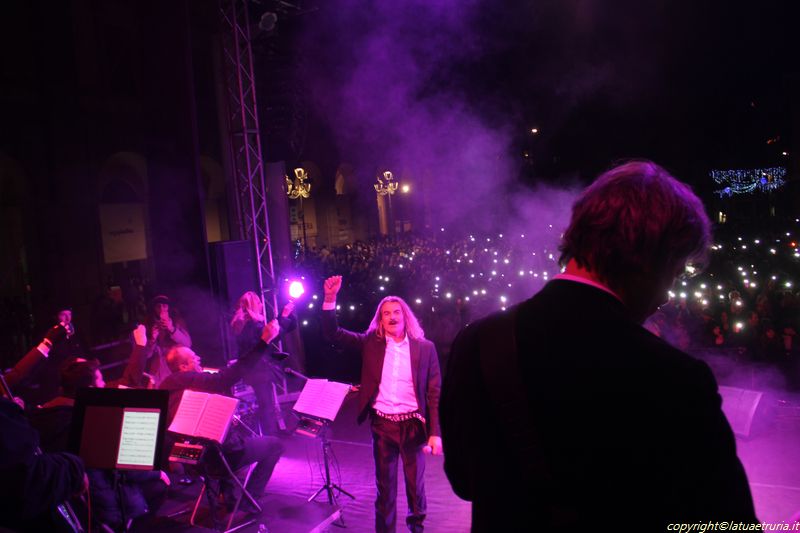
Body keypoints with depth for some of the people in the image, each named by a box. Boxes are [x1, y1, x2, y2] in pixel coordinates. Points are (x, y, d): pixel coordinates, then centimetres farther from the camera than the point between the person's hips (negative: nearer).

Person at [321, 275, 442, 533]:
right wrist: (330, 298, -16)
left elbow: (434, 393, -2)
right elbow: (332, 333, -3)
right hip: (382, 424, 1)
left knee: (415, 483, 13)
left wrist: (435, 432, -7)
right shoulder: (371, 343, 1)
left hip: (412, 425, 0)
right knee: (385, 486, 12)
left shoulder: (425, 347, -2)